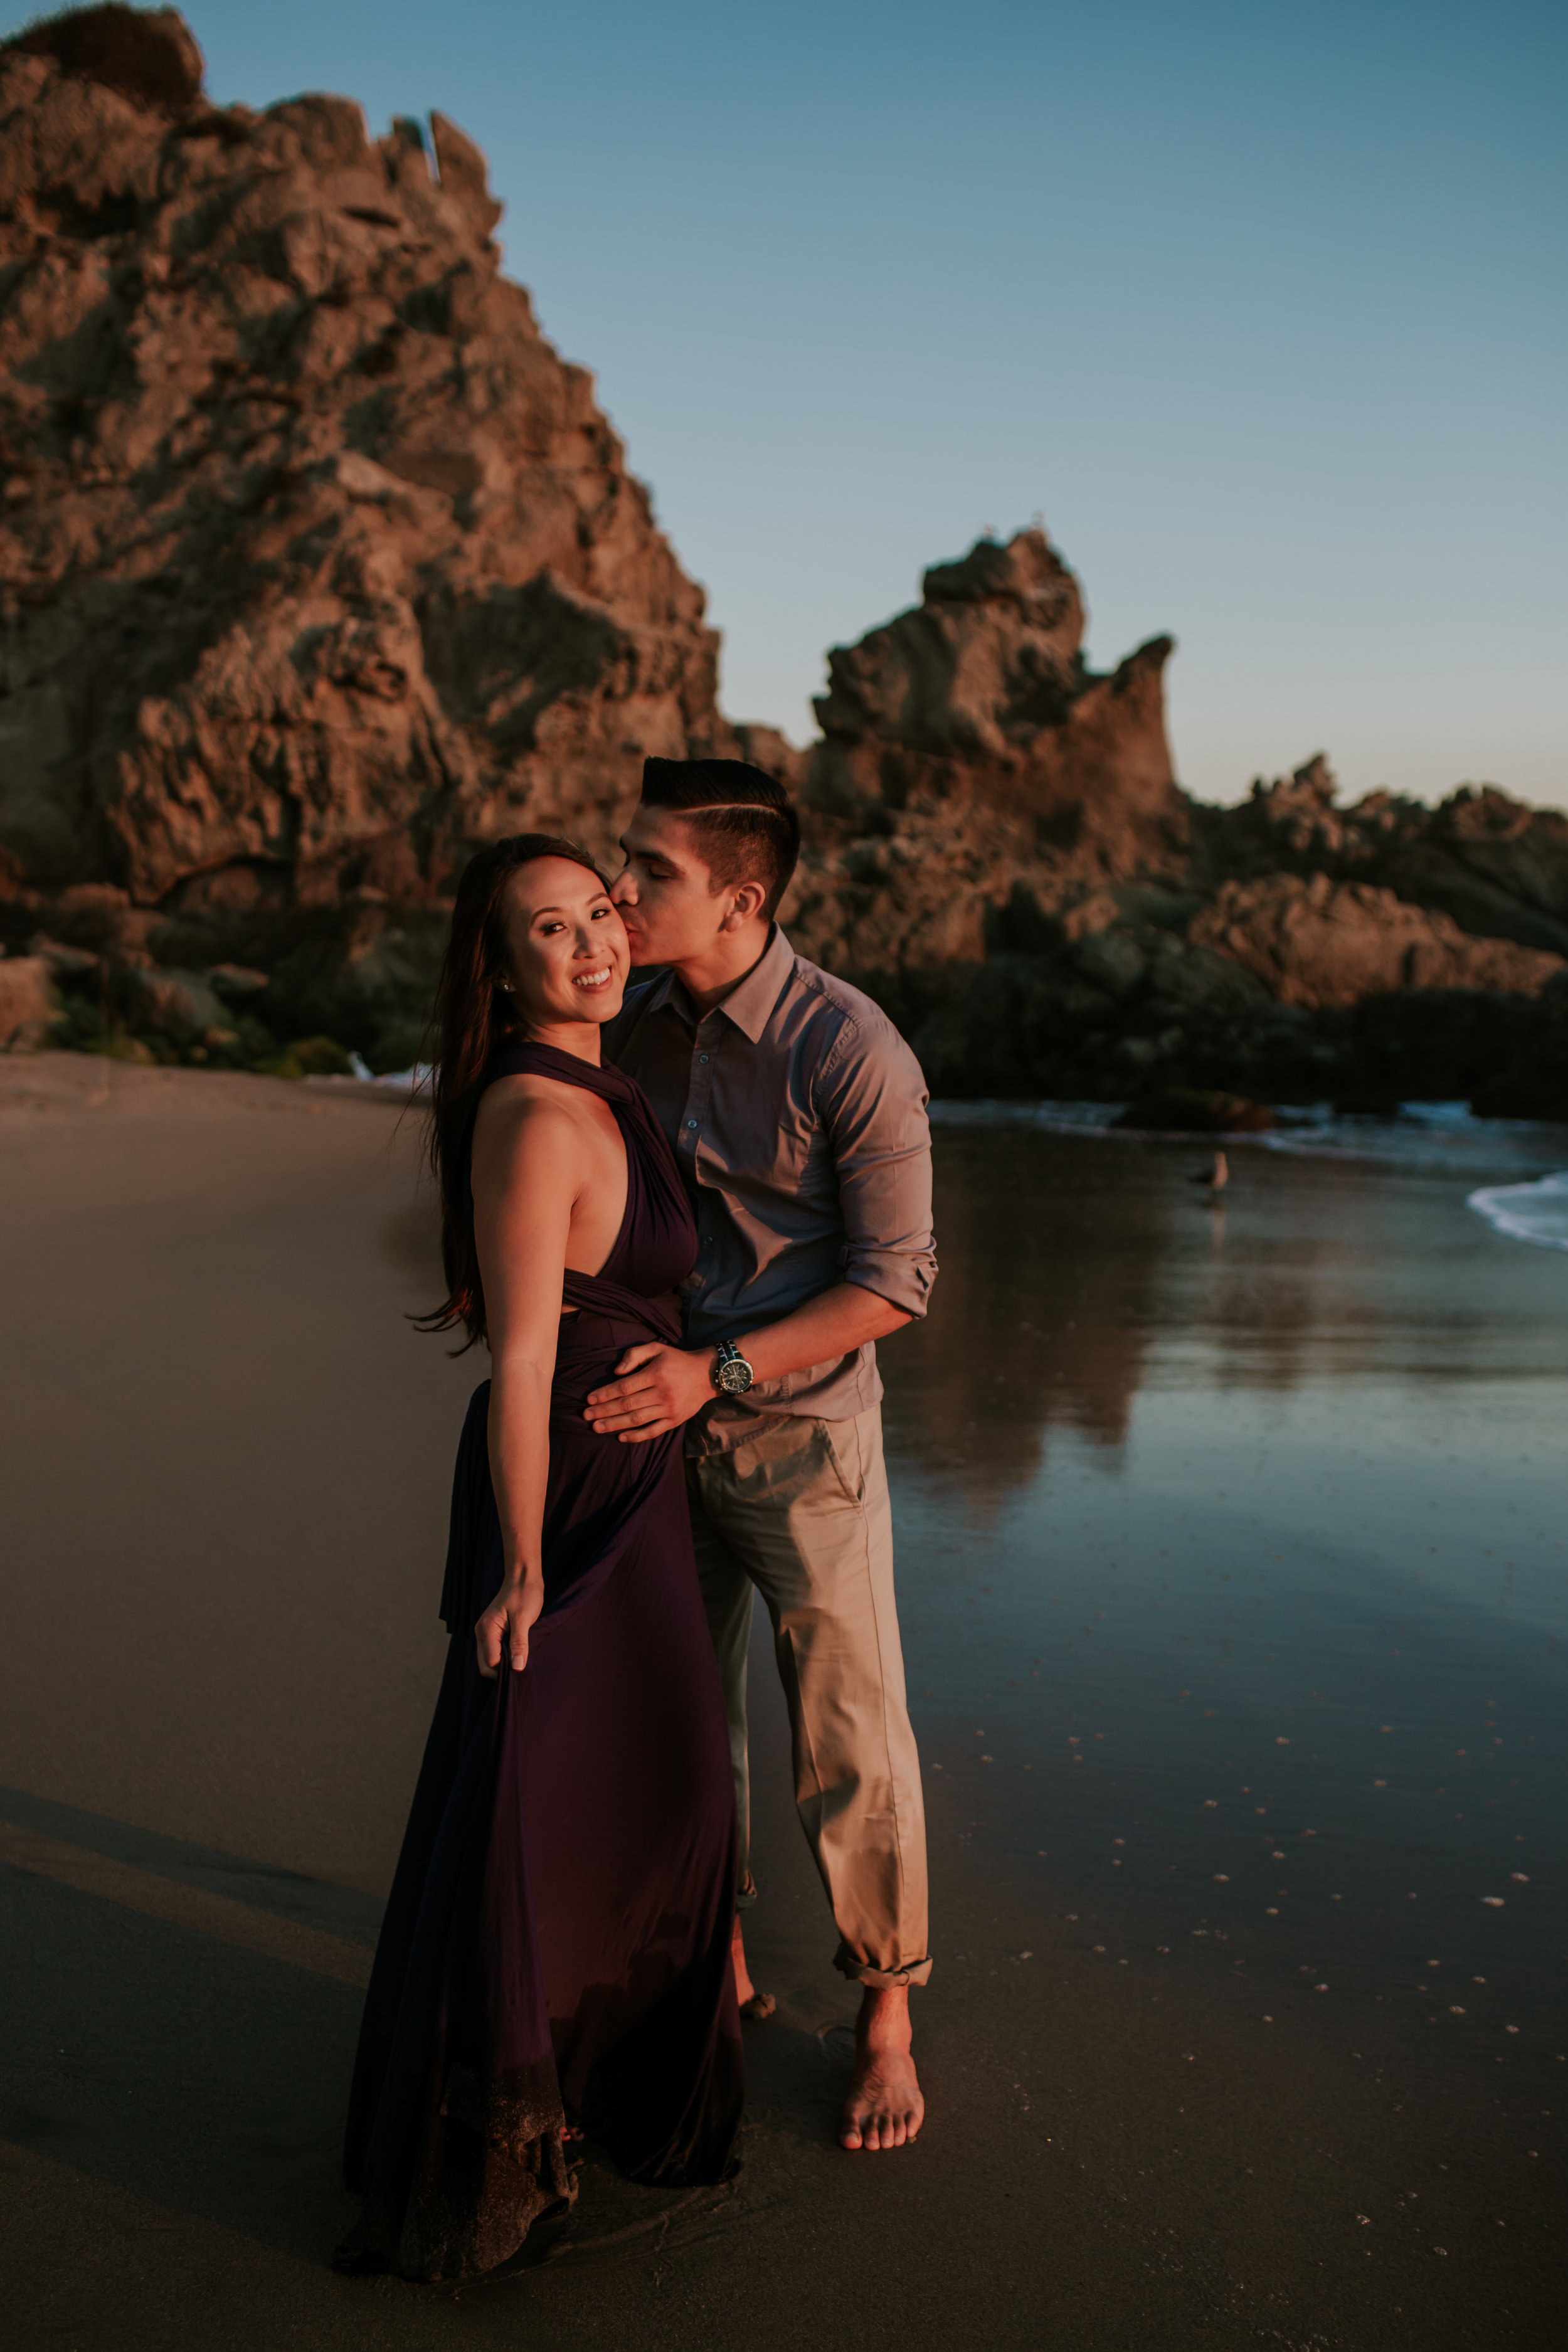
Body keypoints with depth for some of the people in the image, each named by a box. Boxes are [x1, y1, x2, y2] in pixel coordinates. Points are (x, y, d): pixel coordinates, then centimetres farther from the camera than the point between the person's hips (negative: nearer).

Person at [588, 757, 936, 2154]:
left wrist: (716, 1370, -24)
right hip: (661, 1429, 6)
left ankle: (887, 2014, 26)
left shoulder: (849, 1051, -19)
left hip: (801, 1445, -5)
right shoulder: (633, 1026, 0)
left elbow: (895, 1283, -17)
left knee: (852, 1751, 6)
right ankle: (718, 1973, 36)